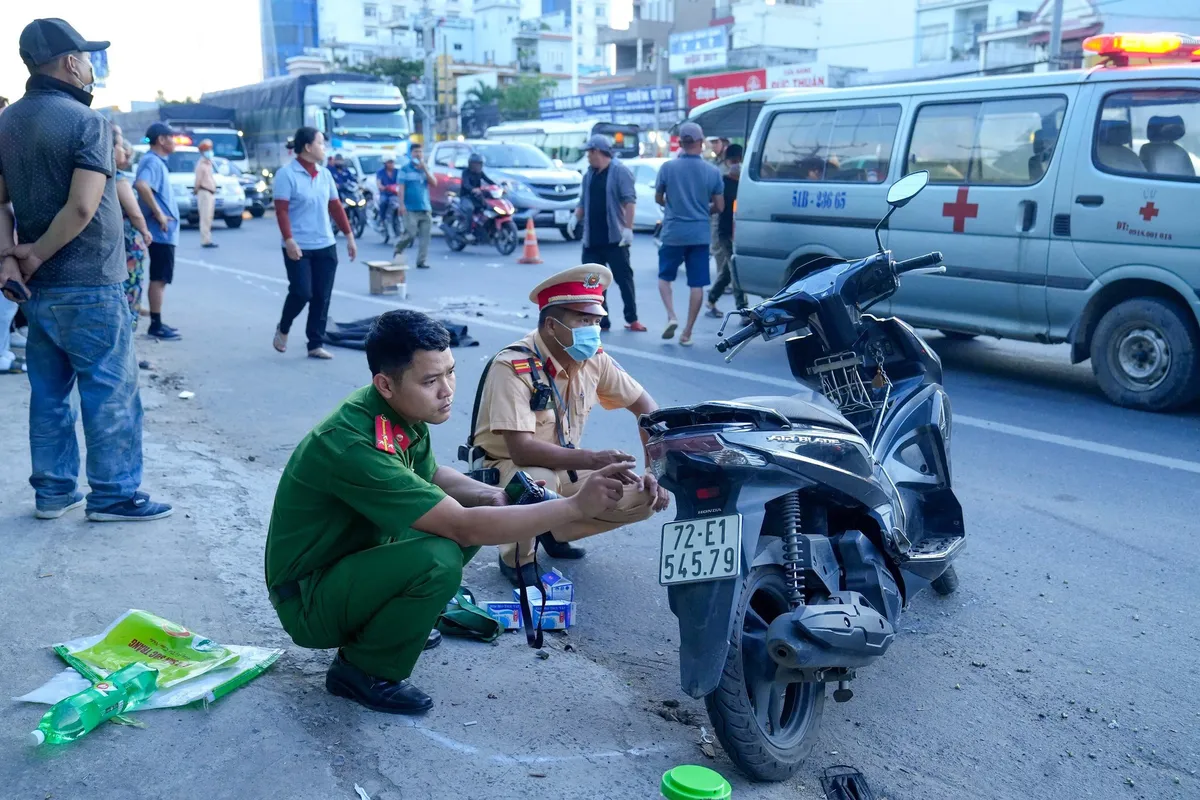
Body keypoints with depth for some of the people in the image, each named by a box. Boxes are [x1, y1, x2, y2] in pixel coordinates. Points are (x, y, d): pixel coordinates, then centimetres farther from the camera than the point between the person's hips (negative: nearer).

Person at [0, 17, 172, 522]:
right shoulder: (87, 122, -13)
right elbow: (83, 207, -22)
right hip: (88, 286, -7)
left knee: (49, 392, 13)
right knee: (110, 392, 1)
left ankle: (53, 491, 20)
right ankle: (114, 495, 6)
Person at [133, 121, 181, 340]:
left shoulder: (157, 161, 17)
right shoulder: (153, 161, -14)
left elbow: (149, 189, 27)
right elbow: (141, 185, -32)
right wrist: (158, 213, -26)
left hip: (164, 230, 10)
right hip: (161, 230, -10)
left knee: (160, 278, 13)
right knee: (159, 278, -6)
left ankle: (156, 322, 19)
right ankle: (156, 325, -2)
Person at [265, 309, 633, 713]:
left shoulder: (402, 412, -7)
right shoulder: (353, 445, -33)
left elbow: (429, 474, 12)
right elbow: (464, 527, -34)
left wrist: (494, 496, -8)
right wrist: (577, 506, -33)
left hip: (355, 557, 8)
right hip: (307, 600, -8)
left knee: (479, 513, 3)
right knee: (437, 558, -31)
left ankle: (390, 622, 13)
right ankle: (362, 671, -7)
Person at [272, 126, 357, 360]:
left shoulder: (325, 174, 10)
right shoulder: (287, 173, -9)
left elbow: (335, 207, 14)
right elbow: (281, 210, -13)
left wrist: (349, 236, 11)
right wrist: (289, 240, -22)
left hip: (326, 246, 6)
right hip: (299, 247, -6)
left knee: (322, 297, 4)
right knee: (301, 293, -8)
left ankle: (316, 345, 12)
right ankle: (283, 328, 20)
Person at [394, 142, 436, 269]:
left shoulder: (425, 168, 14)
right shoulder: (405, 168, 1)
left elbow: (434, 183, 2)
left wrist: (425, 168, -6)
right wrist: (402, 204, -12)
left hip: (425, 208, 4)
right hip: (411, 208, -4)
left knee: (425, 236, -1)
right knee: (411, 233, -10)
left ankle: (422, 261, 3)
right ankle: (398, 250, 17)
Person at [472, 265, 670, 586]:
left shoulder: (594, 359, -8)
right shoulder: (514, 367, -28)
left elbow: (645, 406, 3)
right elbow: (522, 450, -35)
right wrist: (594, 459, -41)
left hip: (564, 469, 6)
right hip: (507, 470, -6)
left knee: (646, 497, -9)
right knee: (540, 481, -39)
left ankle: (555, 530, 12)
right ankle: (517, 558, -8)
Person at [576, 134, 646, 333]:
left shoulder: (620, 171, -7)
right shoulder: (589, 175, 15)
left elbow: (630, 201, -13)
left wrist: (628, 228, -21)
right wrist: (575, 218, 4)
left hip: (615, 238, -7)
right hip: (592, 239, 7)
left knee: (624, 278, 0)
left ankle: (632, 319, 9)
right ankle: (601, 321, 10)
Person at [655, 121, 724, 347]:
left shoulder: (668, 167, -6)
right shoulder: (712, 171, -3)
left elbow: (658, 198, 7)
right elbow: (719, 206, 3)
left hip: (673, 232, -1)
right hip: (700, 234, 1)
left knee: (665, 276, 17)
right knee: (696, 284, 6)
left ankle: (671, 317, -3)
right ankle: (687, 333, 7)